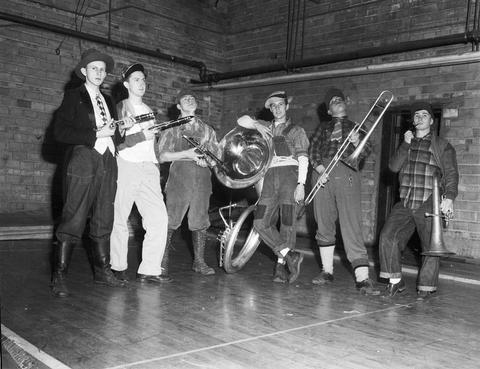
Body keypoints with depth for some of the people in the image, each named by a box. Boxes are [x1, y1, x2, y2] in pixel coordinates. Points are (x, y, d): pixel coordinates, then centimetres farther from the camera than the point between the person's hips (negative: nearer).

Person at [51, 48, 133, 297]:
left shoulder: (107, 101, 23)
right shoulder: (73, 97, 4)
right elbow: (60, 132, -7)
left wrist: (121, 130, 3)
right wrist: (96, 134, -13)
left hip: (107, 164, 6)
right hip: (83, 163, -6)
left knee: (104, 221, 9)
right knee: (73, 220, -8)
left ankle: (102, 270, 19)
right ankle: (59, 276, -1)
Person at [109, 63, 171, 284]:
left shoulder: (149, 111, 21)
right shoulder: (119, 108, 2)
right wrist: (141, 136, -17)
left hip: (149, 168, 5)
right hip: (126, 166, -5)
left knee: (159, 218, -6)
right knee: (120, 219, 0)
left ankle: (149, 270, -2)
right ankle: (118, 267, 15)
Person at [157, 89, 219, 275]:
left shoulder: (207, 130, 20)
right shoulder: (172, 128, 11)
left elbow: (216, 156, 17)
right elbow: (162, 155, 2)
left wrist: (207, 161, -6)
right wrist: (186, 154, -10)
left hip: (202, 177, 3)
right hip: (179, 174, -2)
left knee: (200, 221, 2)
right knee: (171, 220, -6)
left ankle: (199, 261, 10)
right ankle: (163, 260, 4)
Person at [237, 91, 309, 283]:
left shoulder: (296, 130, 10)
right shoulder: (266, 127, 24)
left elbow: (303, 159, 1)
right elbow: (241, 120, 22)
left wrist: (301, 184, -11)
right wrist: (256, 124, 3)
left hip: (290, 175, -4)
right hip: (270, 177, 4)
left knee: (287, 222, -8)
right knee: (261, 222, -9)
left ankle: (281, 264, 1)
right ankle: (290, 255, -4)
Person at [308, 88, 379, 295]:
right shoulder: (323, 128, 24)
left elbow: (364, 153, 7)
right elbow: (313, 149, 9)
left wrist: (357, 143, -16)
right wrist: (319, 167, -10)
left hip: (347, 175, -2)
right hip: (322, 174, 2)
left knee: (352, 225, -13)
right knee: (324, 225, 4)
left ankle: (362, 278, -17)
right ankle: (327, 272, 16)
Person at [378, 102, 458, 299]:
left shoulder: (442, 146, 7)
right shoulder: (406, 143, 19)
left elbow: (451, 173, -2)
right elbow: (393, 166, 5)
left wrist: (449, 196, -17)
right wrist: (406, 144, -4)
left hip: (429, 205, -3)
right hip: (404, 204, 3)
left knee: (431, 247, 0)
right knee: (388, 236, -10)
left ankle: (425, 288, 14)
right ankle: (395, 281, 2)